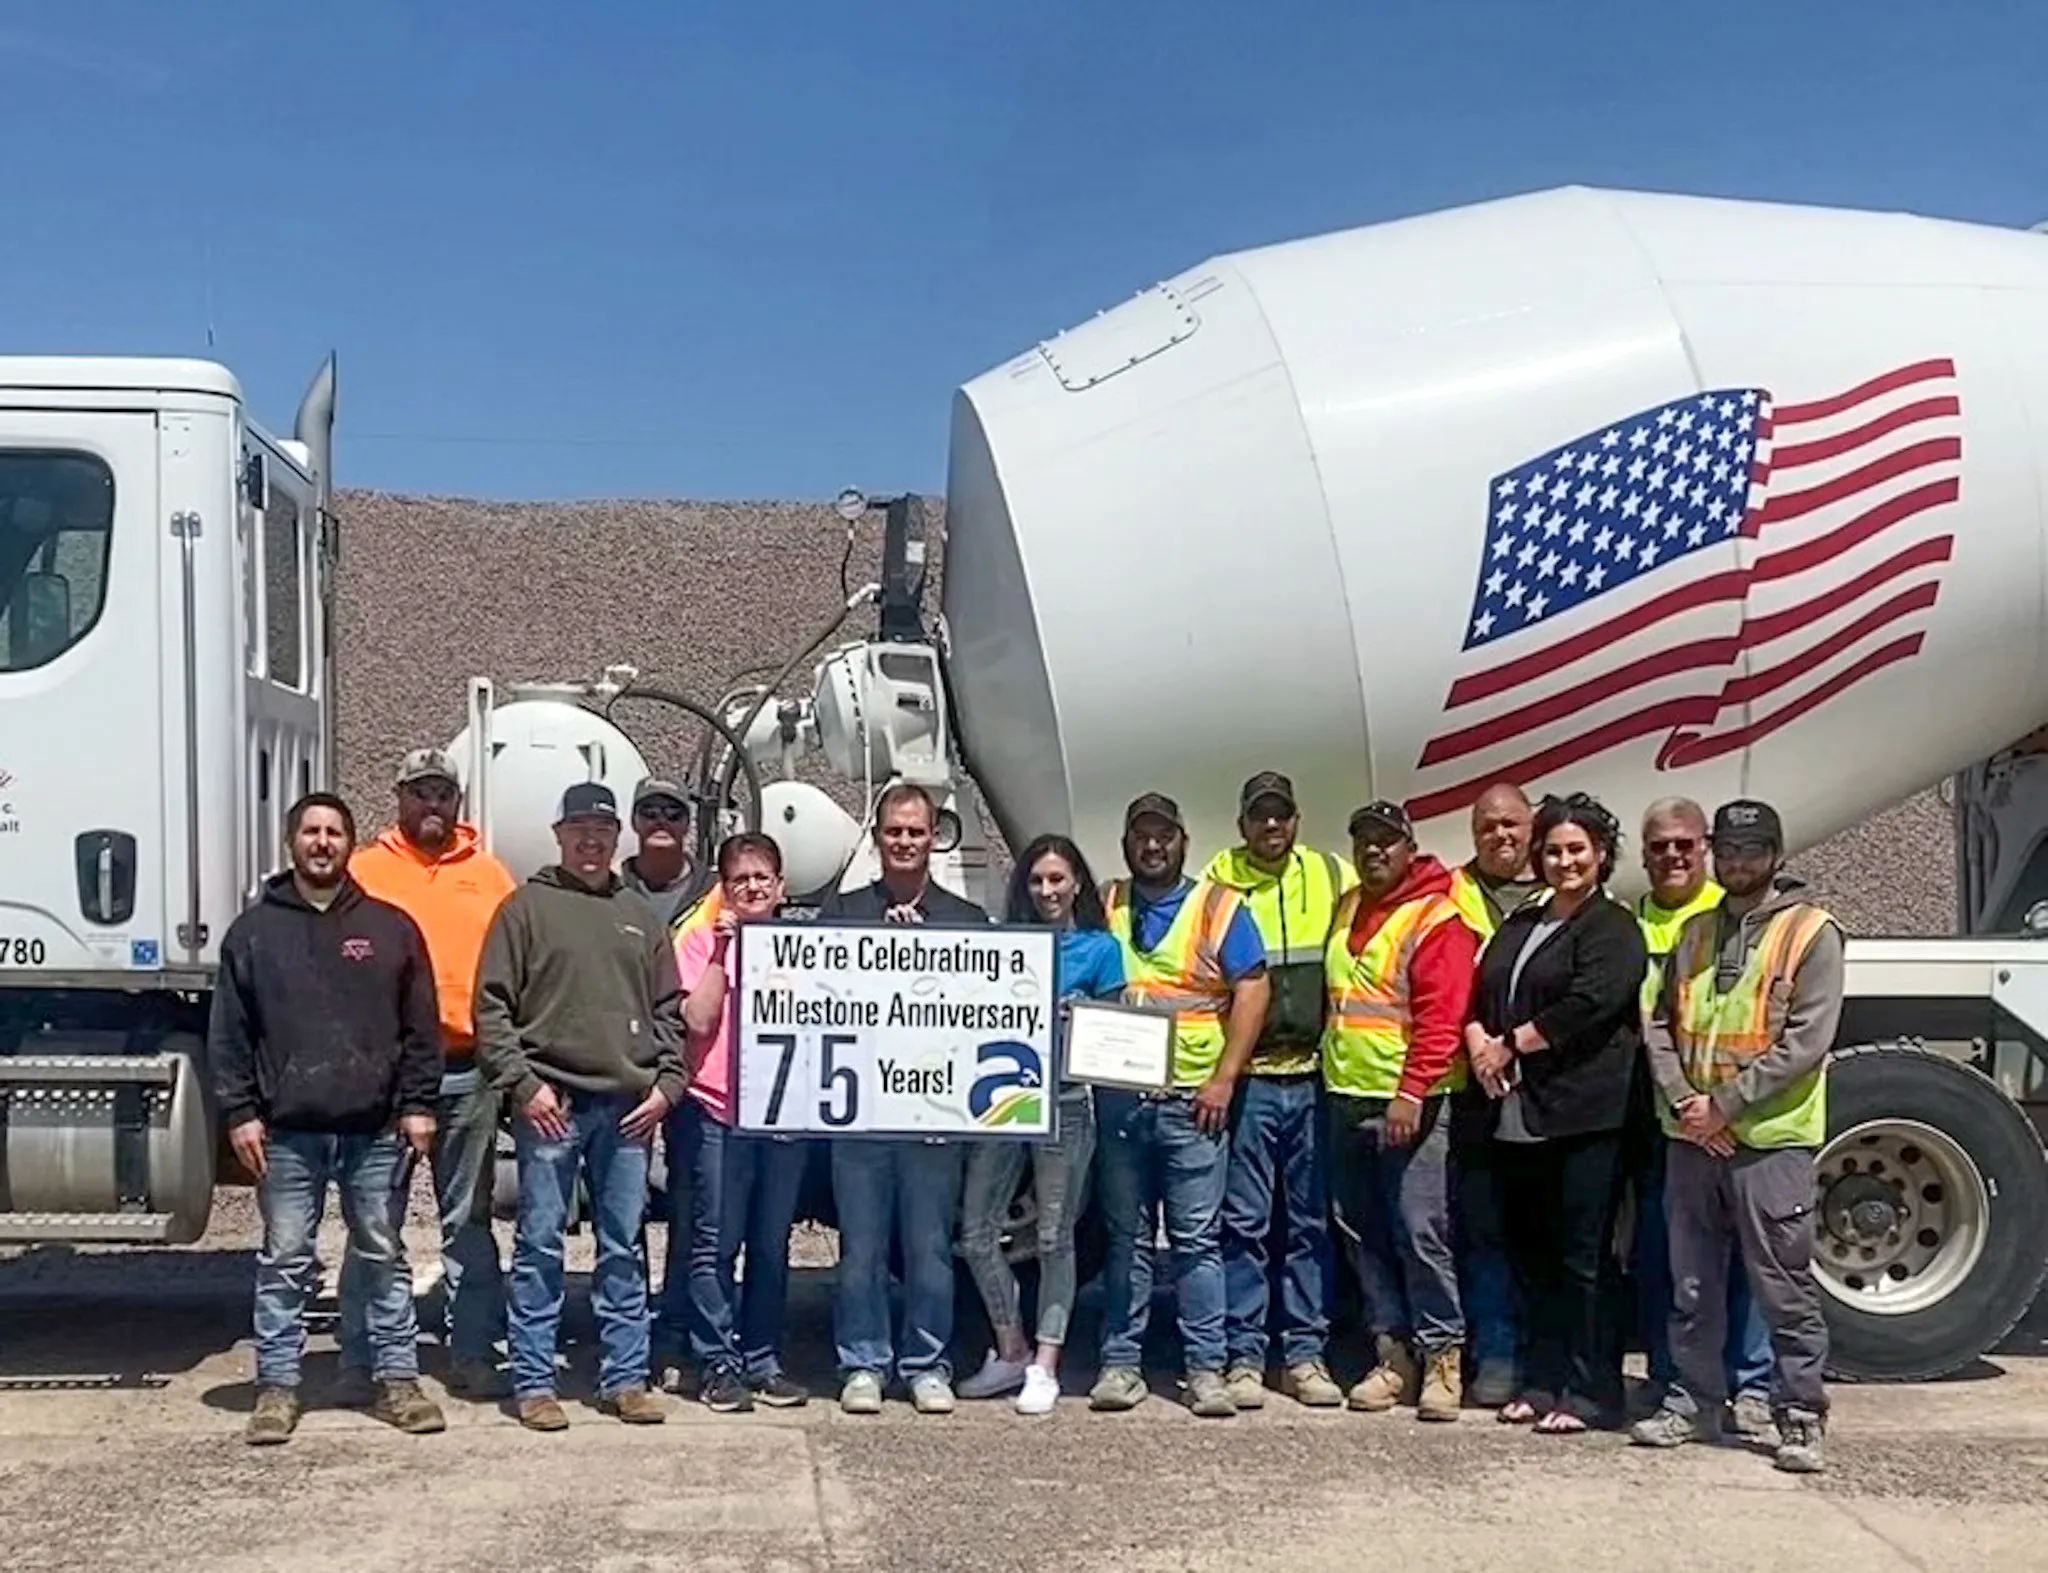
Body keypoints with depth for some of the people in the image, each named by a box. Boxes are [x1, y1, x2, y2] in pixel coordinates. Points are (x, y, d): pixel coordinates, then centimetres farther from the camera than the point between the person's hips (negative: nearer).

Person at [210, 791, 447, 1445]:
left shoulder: (391, 927, 6)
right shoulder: (253, 931, 7)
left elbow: (421, 1026, 5)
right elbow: (229, 1034, 5)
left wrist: (418, 1104, -1)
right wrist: (239, 1111, -2)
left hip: (375, 1128, 0)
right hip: (288, 1131, 0)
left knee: (383, 1256, 8)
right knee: (284, 1261, 4)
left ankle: (397, 1378, 15)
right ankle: (277, 1385, 12)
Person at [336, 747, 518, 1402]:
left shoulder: (490, 875, 10)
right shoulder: (364, 871, 5)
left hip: (469, 1071, 2)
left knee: (468, 1222, 10)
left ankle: (473, 1356, 16)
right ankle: (360, 1361, 10)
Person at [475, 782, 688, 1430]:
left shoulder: (640, 914, 16)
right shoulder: (526, 907, 4)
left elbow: (670, 1010, 16)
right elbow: (492, 1006, -2)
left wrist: (666, 1083, 3)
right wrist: (523, 1084, -10)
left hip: (629, 1107, 4)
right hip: (549, 1102, -3)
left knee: (623, 1248, 7)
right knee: (539, 1246, 0)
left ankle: (625, 1378, 14)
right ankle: (533, 1382, 8)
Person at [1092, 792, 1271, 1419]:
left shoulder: (1217, 906, 3)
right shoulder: (1105, 908, 12)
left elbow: (1252, 991, -2)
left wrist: (1224, 1079, -9)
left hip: (1190, 1099, -3)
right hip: (1118, 1096, 3)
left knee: (1197, 1238, -1)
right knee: (1125, 1237, 8)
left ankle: (1206, 1368, 4)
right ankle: (1120, 1363, 13)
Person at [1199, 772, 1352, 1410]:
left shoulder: (1332, 877, 7)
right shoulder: (1219, 880, 2)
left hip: (1314, 1076, 2)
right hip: (1249, 1076, -2)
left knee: (1311, 1223, 8)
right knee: (1245, 1222, 1)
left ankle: (1305, 1354, 16)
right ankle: (1243, 1356, 9)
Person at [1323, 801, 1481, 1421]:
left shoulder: (1435, 917, -8)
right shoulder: (1347, 911, 15)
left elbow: (1441, 1015, -16)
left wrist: (1411, 1094, -22)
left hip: (1410, 1104, -7)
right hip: (1347, 1097, 8)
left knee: (1420, 1231, -8)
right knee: (1367, 1235, 9)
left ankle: (1441, 1358, 2)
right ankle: (1393, 1354, 17)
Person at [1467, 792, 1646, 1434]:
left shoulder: (1613, 929, -4)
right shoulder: (1519, 925, 20)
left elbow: (1588, 1006, -16)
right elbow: (1479, 991, 16)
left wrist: (1511, 1045, -10)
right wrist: (1479, 1041, -5)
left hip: (1584, 1115, -7)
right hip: (1517, 1115, 8)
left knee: (1583, 1257, -3)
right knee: (1530, 1254, 12)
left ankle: (1591, 1392, 5)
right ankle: (1542, 1380, 22)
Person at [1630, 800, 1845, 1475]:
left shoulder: (1811, 932, -4)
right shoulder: (1694, 933, 14)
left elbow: (1807, 1041, -12)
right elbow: (1659, 1023, 11)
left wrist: (1725, 1105, -13)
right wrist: (1682, 1101, -5)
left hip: (1771, 1139, -5)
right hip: (1692, 1138, 6)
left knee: (1786, 1287, -1)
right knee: (1692, 1284, 12)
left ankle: (1801, 1416, 8)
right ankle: (1694, 1402, 23)